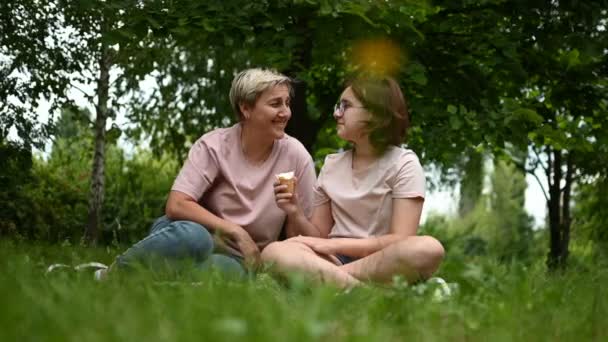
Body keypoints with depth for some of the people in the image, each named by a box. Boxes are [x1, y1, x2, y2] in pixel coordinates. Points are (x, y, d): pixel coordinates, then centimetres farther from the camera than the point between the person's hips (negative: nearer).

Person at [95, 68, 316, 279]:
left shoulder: (295, 155, -6)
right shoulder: (214, 145, -9)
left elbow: (303, 237, 1)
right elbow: (176, 205, -19)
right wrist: (238, 232, -21)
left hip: (239, 260, 1)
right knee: (193, 235, -39)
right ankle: (110, 275, -16)